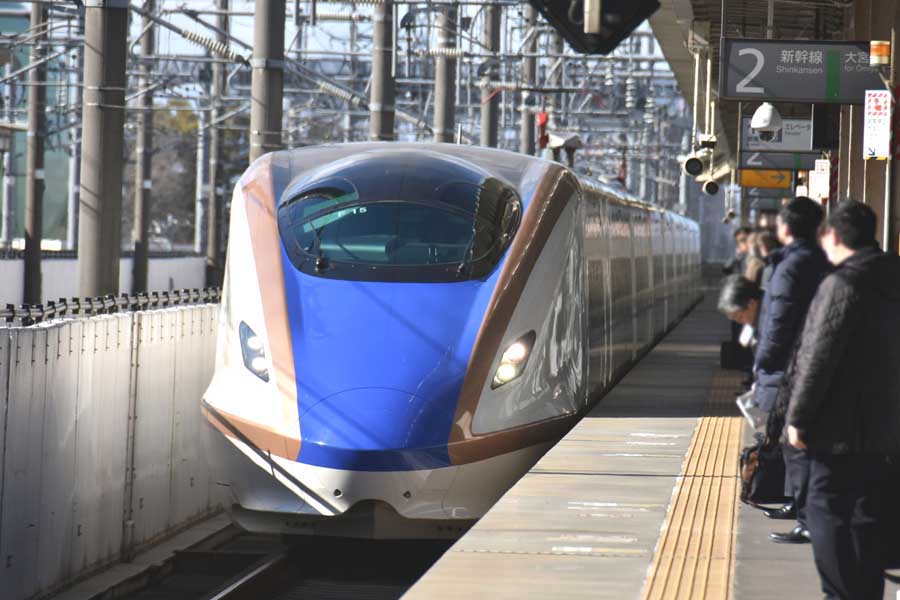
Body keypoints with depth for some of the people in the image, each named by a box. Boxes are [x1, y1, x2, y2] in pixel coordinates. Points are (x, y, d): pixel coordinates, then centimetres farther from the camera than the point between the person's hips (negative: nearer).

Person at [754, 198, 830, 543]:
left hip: (788, 371, -10)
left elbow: (780, 322, -20)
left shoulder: (791, 267, -18)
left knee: (796, 446, -8)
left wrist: (762, 362, -9)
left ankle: (808, 521, -9)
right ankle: (797, 503, 36)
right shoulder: (820, 262, 11)